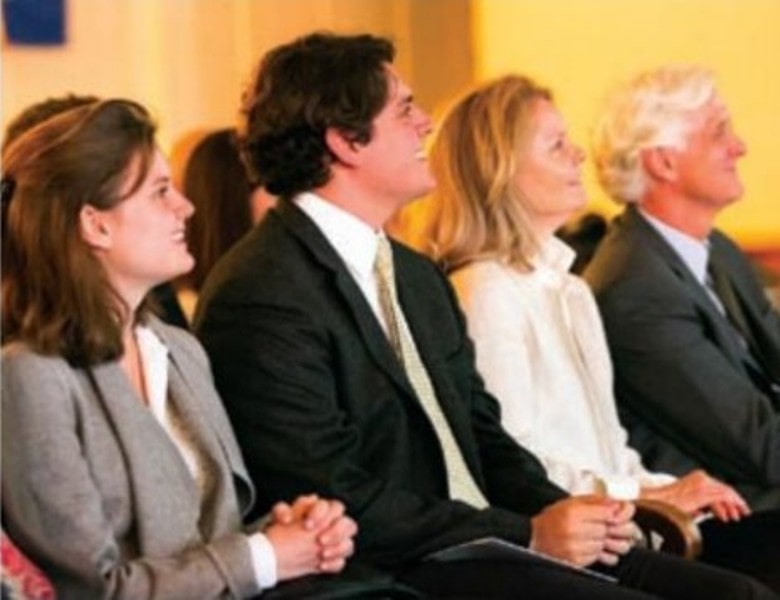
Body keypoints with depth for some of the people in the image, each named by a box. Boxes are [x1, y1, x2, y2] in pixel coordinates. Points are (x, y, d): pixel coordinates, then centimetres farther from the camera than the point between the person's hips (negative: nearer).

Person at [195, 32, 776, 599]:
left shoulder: (419, 276, 17)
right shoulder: (263, 297, -12)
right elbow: (339, 502, -17)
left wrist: (553, 508, -1)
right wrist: (528, 535, -15)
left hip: (478, 542, 9)